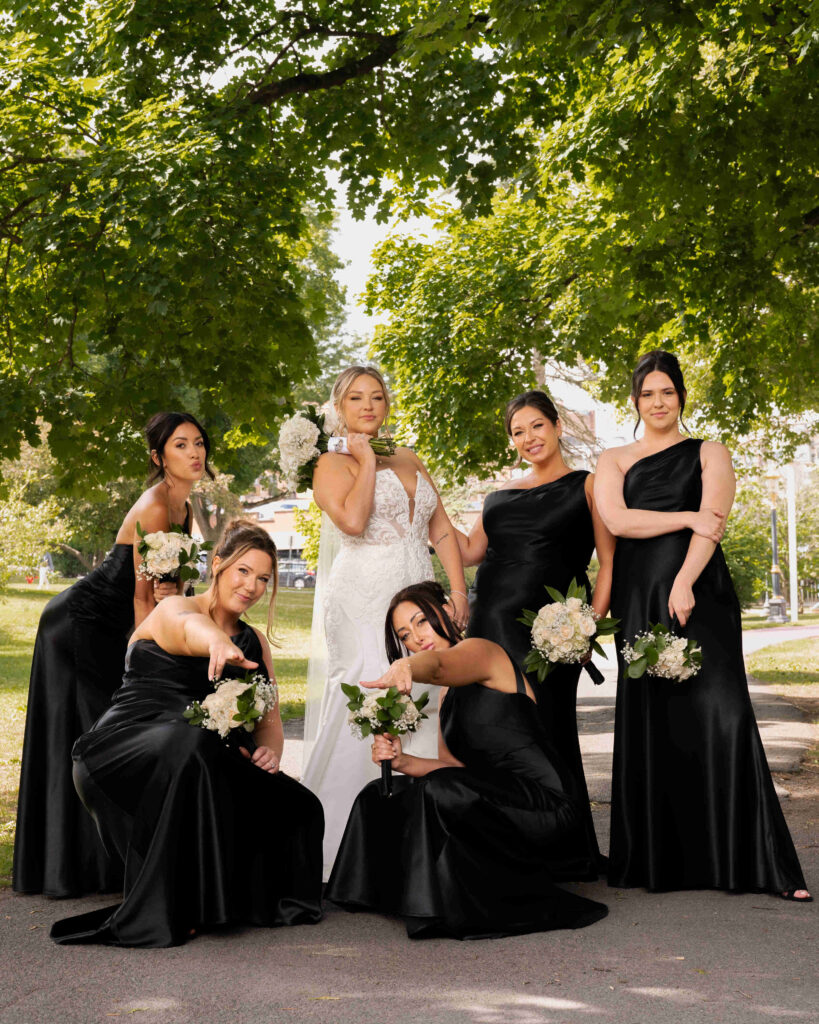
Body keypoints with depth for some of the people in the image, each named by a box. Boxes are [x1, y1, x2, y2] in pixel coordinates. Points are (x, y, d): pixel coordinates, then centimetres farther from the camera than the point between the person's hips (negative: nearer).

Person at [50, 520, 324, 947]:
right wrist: (219, 644, -53)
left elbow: (269, 719, 17)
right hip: (124, 749, -6)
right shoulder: (174, 609, -2)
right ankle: (156, 914, -32)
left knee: (297, 807, -14)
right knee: (190, 743, -40)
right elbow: (187, 628, -29)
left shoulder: (255, 643, 18)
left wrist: (270, 753, -8)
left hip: (200, 766, 7)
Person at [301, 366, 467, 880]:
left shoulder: (410, 461, 22)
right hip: (364, 600, -6)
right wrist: (366, 462, -5)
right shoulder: (334, 464, 4)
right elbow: (352, 519, -16)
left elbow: (443, 531, 18)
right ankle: (339, 847, -7)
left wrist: (458, 593, 7)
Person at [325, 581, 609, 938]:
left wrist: (404, 667, -52)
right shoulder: (449, 693, 21)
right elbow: (454, 766, 11)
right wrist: (402, 761, -7)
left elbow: (437, 665, -30)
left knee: (438, 790, -31)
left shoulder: (482, 650, -5)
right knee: (379, 797, 3)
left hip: (541, 801, -9)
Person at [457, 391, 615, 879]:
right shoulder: (502, 494, 19)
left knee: (545, 728, -5)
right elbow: (470, 550, 16)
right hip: (490, 619, 5)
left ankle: (563, 855, 8)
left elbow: (610, 562, 0)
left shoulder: (587, 486, 5)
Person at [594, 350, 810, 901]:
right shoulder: (613, 462, 17)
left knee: (720, 714, -12)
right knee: (650, 723, 0)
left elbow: (712, 524, -2)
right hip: (640, 599, 2)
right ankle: (659, 860, 6)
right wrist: (687, 518, -8)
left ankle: (756, 861, -9)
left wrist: (684, 583, -17)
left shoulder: (710, 454, 12)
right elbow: (617, 519, -1)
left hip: (700, 595, -2)